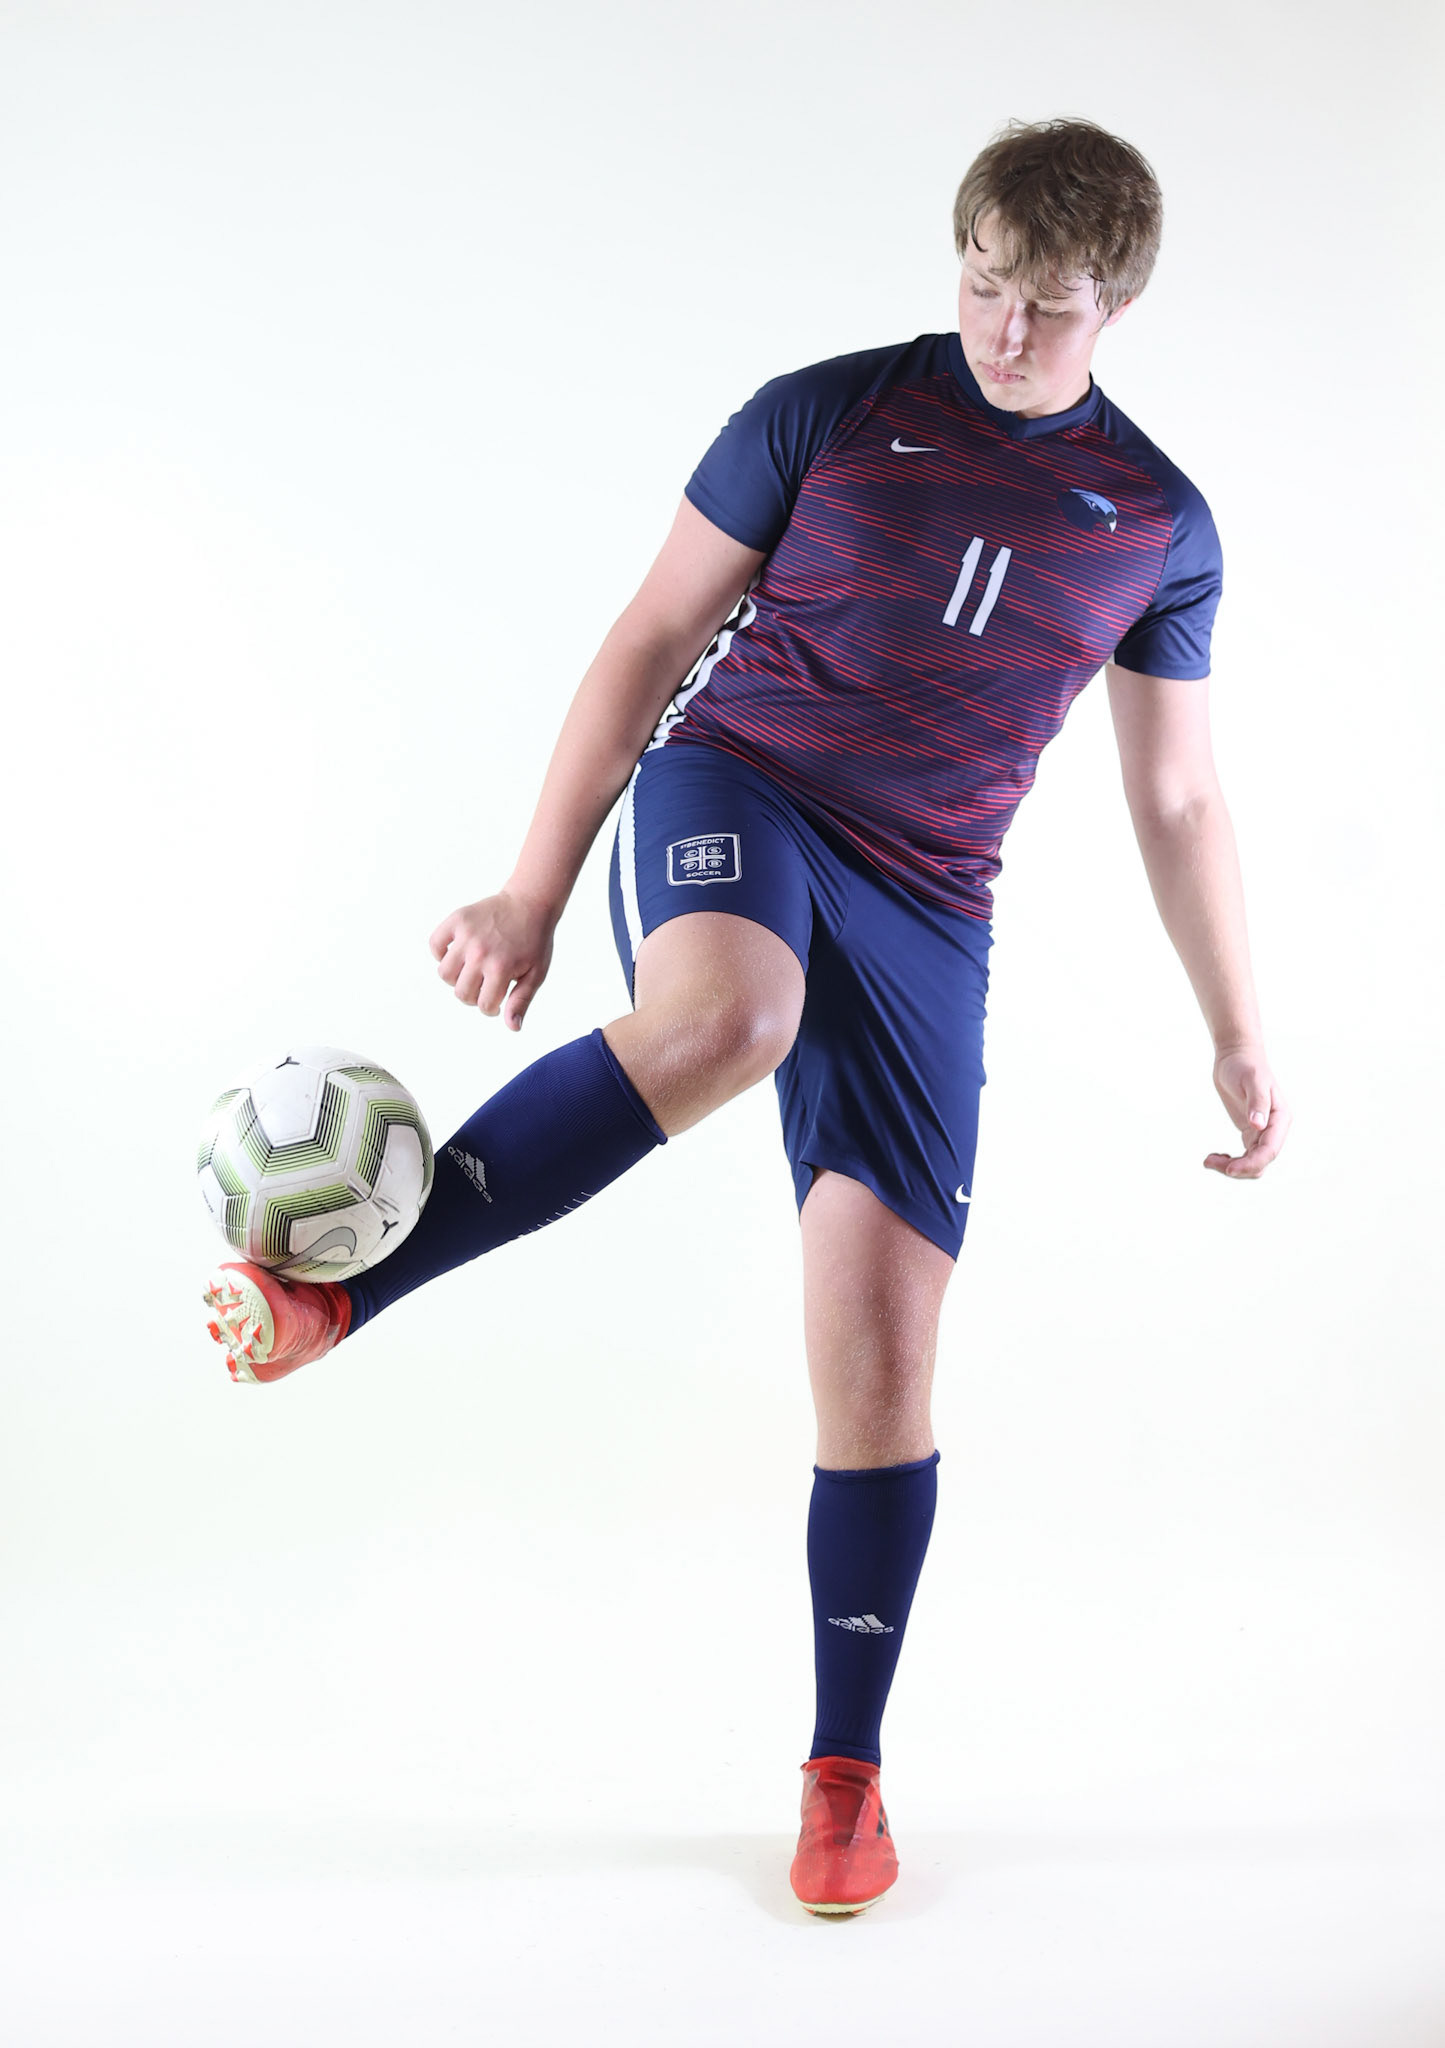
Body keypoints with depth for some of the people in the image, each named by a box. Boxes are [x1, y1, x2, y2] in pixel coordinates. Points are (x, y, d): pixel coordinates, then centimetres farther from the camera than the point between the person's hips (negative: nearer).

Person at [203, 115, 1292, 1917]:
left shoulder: (1158, 526, 8)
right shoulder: (824, 415, 1)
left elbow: (1176, 800, 15)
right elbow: (653, 639, 3)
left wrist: (1237, 1037, 13)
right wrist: (534, 889, -2)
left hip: (924, 915, 2)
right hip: (737, 790, -2)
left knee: (878, 1351, -3)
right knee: (720, 1022, -41)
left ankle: (844, 1777, 13)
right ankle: (337, 1289, -29)